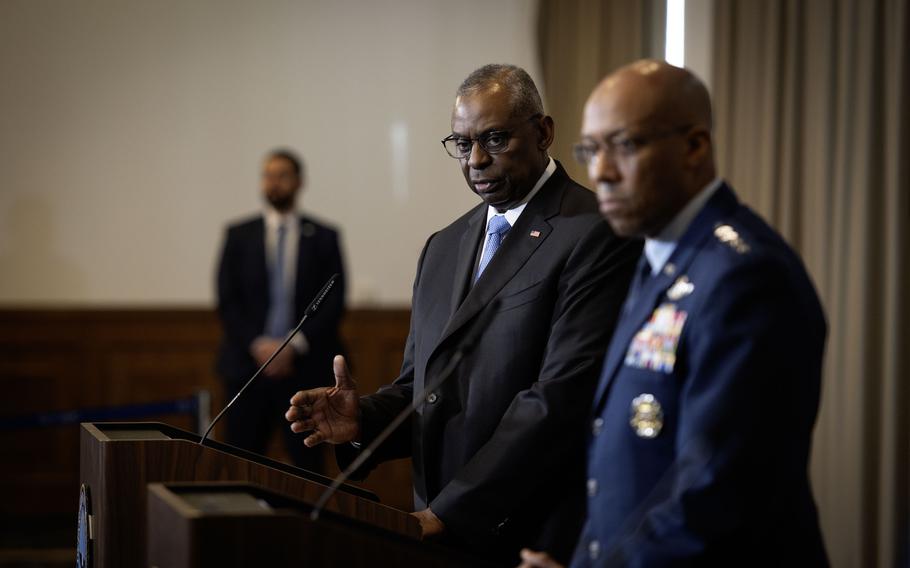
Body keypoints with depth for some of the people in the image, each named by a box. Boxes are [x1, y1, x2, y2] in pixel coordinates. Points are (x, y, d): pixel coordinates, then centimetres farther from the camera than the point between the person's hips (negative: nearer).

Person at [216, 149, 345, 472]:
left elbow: (333, 301, 1)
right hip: (248, 365, 1)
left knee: (307, 463, -1)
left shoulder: (323, 237, 7)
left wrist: (294, 347, -10)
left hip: (304, 368, -1)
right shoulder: (239, 235, 9)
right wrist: (258, 345, -10)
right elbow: (227, 300, 3)